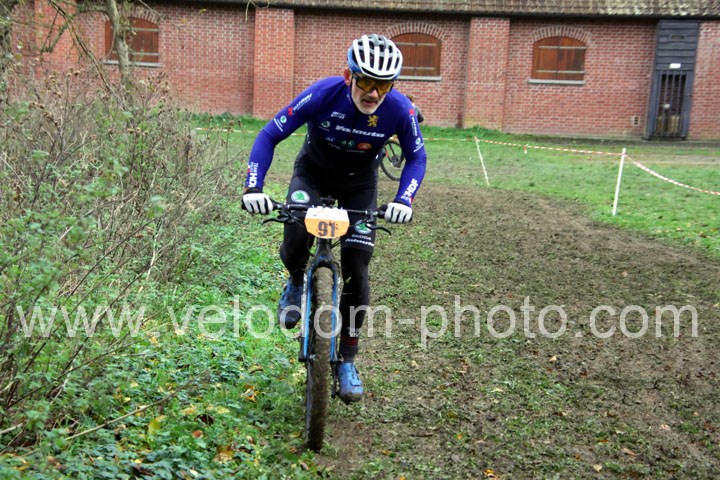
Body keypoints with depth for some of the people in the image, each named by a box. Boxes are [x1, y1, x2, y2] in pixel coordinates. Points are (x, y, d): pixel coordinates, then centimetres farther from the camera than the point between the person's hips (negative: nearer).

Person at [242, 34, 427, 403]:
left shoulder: (399, 109, -25)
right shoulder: (323, 94, -29)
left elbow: (417, 157, -9)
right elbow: (269, 136, -24)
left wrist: (403, 199, -27)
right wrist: (253, 186, -37)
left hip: (359, 183, 1)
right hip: (313, 172, -1)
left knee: (356, 272, -8)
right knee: (296, 237, -32)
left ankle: (347, 361, 9)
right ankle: (296, 282, 7)